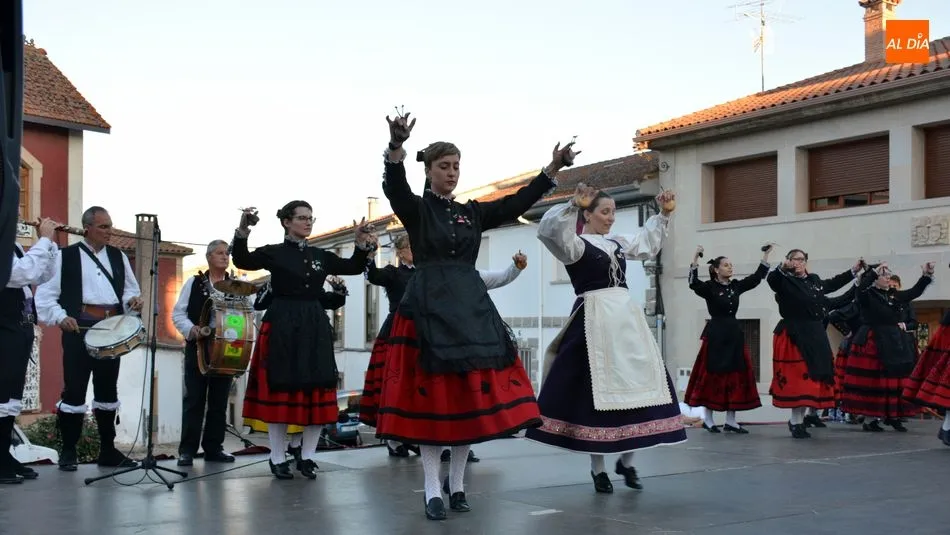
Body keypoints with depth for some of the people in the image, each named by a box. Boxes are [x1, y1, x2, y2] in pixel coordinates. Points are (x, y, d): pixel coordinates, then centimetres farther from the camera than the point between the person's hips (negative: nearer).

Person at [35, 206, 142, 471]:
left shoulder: (119, 257, 14)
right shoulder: (66, 256, 1)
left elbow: (130, 290, 18)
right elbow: (45, 294, -3)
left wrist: (133, 300, -5)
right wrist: (60, 317, -18)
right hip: (79, 329, -4)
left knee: (108, 389, 10)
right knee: (74, 389, -3)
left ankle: (108, 450, 18)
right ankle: (68, 451, 8)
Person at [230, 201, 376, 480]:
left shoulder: (320, 255, 13)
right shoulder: (274, 252, 0)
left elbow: (354, 267, 15)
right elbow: (242, 261, -15)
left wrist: (362, 245, -3)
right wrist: (242, 232, -30)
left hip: (315, 327, 5)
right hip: (282, 327, -5)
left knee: (317, 393, 4)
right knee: (280, 392, -1)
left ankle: (308, 457, 14)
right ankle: (278, 459, 8)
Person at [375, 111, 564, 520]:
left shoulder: (472, 212, 15)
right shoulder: (415, 209, 2)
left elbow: (517, 203, 7)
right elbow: (393, 185, -18)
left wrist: (553, 168, -3)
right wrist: (396, 144, -38)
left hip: (471, 306, 4)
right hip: (428, 306, -4)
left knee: (472, 396, 2)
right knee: (431, 396, -4)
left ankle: (457, 484, 14)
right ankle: (432, 491, 2)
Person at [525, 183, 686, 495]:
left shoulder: (617, 243, 19)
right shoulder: (575, 244, -3)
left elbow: (648, 240, 36)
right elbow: (550, 230, -24)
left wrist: (664, 214, 26)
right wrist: (572, 205, -36)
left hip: (627, 318, 7)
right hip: (594, 322, -7)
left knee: (636, 387, 3)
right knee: (596, 391, -5)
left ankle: (626, 461, 16)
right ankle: (598, 468, 6)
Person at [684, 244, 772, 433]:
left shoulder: (736, 286, 10)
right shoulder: (709, 287, -6)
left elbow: (757, 277, 13)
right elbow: (693, 283, -24)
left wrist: (765, 255, 8)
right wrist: (695, 258, -32)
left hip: (734, 333, 6)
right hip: (715, 334, -6)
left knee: (736, 375, 5)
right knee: (713, 374, -2)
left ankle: (730, 420, 11)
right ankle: (708, 418, 8)